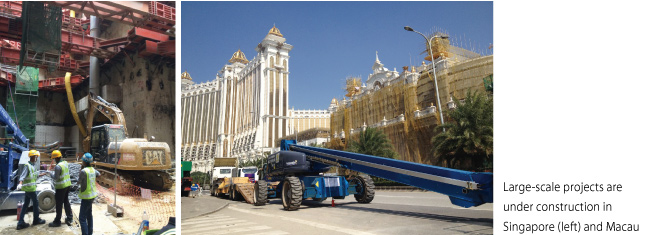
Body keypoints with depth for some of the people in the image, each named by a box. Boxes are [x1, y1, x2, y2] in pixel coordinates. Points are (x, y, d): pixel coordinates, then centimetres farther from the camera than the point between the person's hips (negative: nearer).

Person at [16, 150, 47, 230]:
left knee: (25, 205, 9)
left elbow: (35, 175, 26)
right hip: (30, 188, -9)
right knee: (36, 203, 5)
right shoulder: (27, 166, -16)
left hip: (28, 188, 9)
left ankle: (21, 223, 11)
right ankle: (36, 220, 19)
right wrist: (20, 184, -44)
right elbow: (23, 176, -29)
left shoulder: (32, 166, 12)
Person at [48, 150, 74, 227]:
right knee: (66, 202, 18)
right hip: (67, 185, 8)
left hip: (61, 187, -8)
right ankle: (69, 219, 25)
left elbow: (56, 178, -19)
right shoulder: (65, 163, 2)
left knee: (59, 205, 4)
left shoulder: (58, 166, -22)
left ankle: (57, 221, 13)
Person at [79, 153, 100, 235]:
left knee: (82, 218, -5)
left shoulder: (83, 171, -23)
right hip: (92, 195, 9)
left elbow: (80, 181, -8)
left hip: (86, 197, -9)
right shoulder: (92, 169, 1)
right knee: (89, 215, 22)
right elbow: (98, 174, 23)